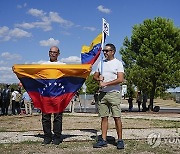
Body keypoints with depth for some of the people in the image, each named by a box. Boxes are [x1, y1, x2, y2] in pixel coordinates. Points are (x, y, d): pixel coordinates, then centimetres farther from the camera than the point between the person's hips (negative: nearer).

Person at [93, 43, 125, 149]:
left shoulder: (118, 63, -1)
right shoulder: (101, 63, 16)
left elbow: (120, 79, -12)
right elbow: (95, 76, 21)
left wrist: (106, 83, -14)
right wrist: (99, 78, -2)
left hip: (114, 93, -5)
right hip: (103, 93, 5)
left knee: (117, 117, -4)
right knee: (104, 117, 5)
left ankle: (120, 140, 3)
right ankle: (103, 140, 9)